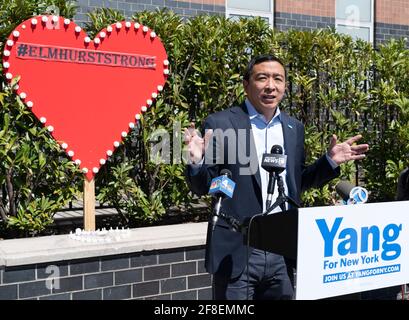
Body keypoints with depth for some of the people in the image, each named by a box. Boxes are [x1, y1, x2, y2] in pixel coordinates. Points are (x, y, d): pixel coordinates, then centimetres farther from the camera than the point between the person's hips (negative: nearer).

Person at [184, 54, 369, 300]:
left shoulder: (295, 128, 9)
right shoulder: (220, 124, -5)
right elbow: (202, 187, -2)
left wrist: (331, 161, 5)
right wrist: (197, 162, -22)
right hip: (237, 254, -4)